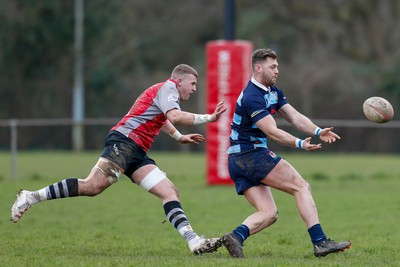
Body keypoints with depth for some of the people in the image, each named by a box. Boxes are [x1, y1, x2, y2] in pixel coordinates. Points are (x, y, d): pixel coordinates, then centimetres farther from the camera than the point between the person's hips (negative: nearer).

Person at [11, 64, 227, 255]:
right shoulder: (167, 86, 0)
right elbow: (175, 117, -19)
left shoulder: (166, 92, 29)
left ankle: (194, 241, -12)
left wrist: (179, 137, 55)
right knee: (92, 186, -24)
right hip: (123, 142, -11)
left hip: (136, 154, 11)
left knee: (170, 192, -2)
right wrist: (208, 118, -14)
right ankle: (30, 197, -18)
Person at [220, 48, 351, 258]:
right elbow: (272, 131, -25)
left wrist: (318, 131, -11)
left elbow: (295, 117, 6)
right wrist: (299, 144, -35)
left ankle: (235, 236, -16)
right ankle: (320, 242, -15)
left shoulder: (273, 92, 14)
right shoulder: (252, 97, -17)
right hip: (252, 154, -10)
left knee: (268, 214, 2)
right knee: (301, 186, -9)